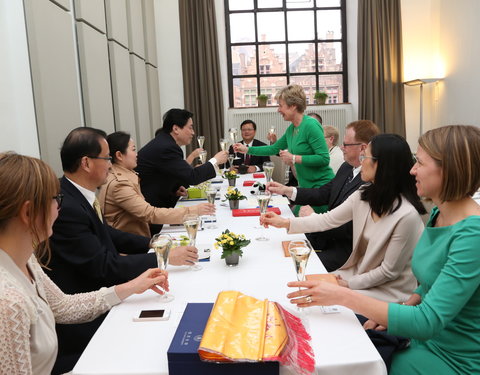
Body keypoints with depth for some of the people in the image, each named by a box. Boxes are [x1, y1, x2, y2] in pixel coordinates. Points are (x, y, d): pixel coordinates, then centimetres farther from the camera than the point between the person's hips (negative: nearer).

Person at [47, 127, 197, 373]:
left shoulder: (77, 195, -1)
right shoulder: (65, 207, -28)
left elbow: (105, 233, 12)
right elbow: (104, 266, -24)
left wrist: (151, 243, 1)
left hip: (96, 294, 8)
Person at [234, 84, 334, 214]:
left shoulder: (311, 125, -17)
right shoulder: (291, 128, 8)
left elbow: (324, 158, -21)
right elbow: (275, 148, 23)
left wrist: (294, 158, -19)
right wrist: (247, 149, 23)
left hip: (320, 186, -8)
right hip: (306, 187, 8)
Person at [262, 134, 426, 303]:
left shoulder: (407, 215, -27)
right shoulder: (363, 195, -5)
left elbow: (389, 271, -19)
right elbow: (329, 220, 2)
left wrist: (349, 283, -13)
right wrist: (286, 223, -2)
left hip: (388, 292, -6)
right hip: (359, 273, 6)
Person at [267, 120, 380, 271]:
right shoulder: (346, 168, 6)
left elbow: (350, 229, -24)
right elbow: (324, 193, 13)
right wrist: (286, 190, 3)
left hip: (346, 249, -8)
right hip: (328, 235, 8)